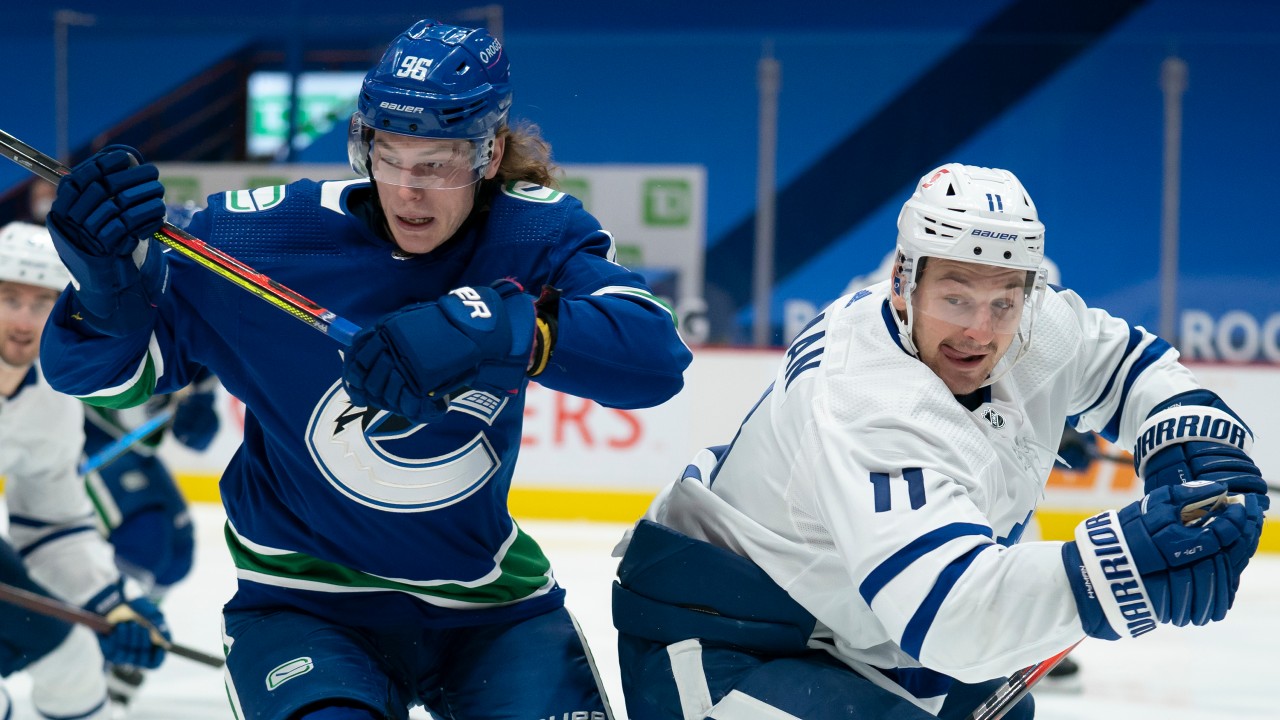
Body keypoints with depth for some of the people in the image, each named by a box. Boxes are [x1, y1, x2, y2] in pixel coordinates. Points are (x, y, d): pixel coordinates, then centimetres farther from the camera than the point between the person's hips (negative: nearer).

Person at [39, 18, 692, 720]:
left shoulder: (535, 235, -10)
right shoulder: (265, 235, -14)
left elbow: (656, 356, -28)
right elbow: (100, 369, -10)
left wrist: (493, 327, -44)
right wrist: (106, 281, -34)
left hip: (488, 601, 3)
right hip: (304, 603, -2)